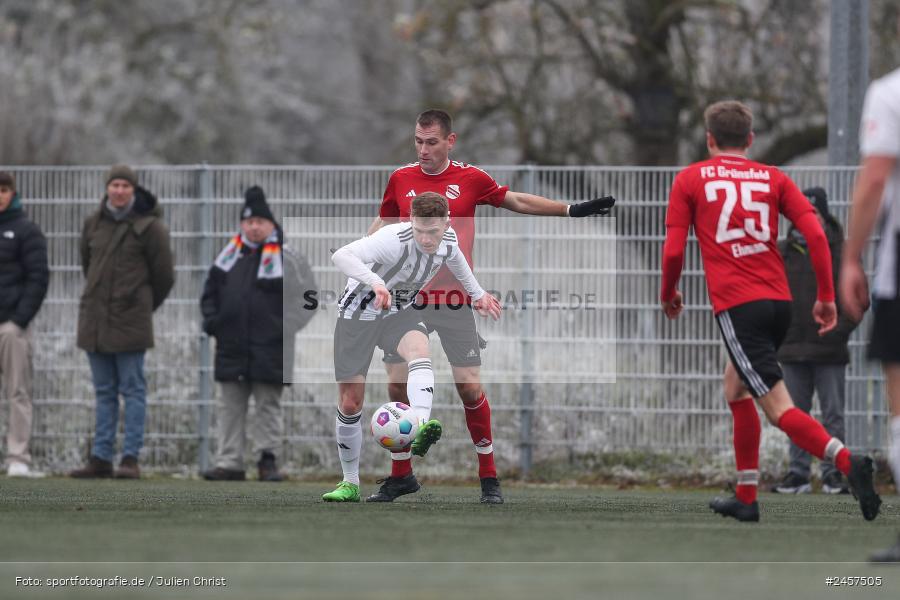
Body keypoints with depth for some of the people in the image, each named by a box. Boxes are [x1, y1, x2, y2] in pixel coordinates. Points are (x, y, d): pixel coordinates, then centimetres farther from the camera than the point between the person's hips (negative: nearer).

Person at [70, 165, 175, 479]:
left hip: (130, 320, -5)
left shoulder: (148, 227, -7)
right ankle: (101, 458, 11)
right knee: (104, 391, 9)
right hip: (95, 319, 5)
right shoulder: (94, 223, 8)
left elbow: (164, 276, 0)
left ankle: (130, 459, -4)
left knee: (133, 390, -3)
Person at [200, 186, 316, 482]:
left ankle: (268, 460, 8)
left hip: (268, 348, -5)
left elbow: (298, 299, -4)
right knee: (231, 407, 6)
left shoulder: (283, 257, -4)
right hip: (231, 345, 5)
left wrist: (285, 328, -12)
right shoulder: (230, 255, 11)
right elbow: (211, 290, 19)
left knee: (268, 405, 1)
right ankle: (229, 463, 8)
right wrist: (210, 318, 5)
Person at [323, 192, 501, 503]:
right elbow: (342, 255, -45)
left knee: (420, 354, -33)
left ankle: (420, 428, -55)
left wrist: (477, 293, 26)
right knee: (350, 403, -1)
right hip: (358, 312, -3)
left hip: (400, 310, 3)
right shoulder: (395, 239, -32)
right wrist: (375, 281, -60)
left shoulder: (448, 239, -11)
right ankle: (350, 484, 17)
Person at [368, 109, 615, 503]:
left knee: (470, 387, -8)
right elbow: (381, 225, 17)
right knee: (397, 386, -4)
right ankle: (400, 475, 13)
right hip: (408, 300, 1)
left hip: (455, 301, -1)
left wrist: (573, 210, 11)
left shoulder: (470, 179, 0)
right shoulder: (401, 179, 4)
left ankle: (489, 477, 4)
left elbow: (518, 202, 12)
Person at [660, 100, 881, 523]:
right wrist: (826, 297, 6)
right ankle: (745, 498, 27)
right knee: (736, 387, 25)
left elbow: (673, 251, 1)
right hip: (779, 301, 5)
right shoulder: (773, 178, 13)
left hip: (735, 306, -5)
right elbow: (815, 234, 1)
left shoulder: (689, 180, 6)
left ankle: (848, 462, -35)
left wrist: (668, 295, 19)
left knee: (779, 409, -12)